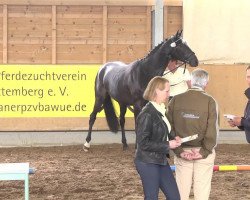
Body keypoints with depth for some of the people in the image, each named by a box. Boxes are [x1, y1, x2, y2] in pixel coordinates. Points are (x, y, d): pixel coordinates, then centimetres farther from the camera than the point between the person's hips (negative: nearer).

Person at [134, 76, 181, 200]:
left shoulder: (161, 111, 8)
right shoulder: (147, 114, -18)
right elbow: (143, 143, -21)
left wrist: (173, 139, 1)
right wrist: (167, 145, -18)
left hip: (161, 161, 9)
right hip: (148, 163, -9)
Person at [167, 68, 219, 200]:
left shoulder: (175, 100, -2)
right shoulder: (209, 101, -9)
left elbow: (170, 128, -3)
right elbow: (212, 130, -13)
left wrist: (179, 151, -3)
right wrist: (204, 152, -7)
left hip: (182, 151, 2)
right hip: (203, 152, -2)